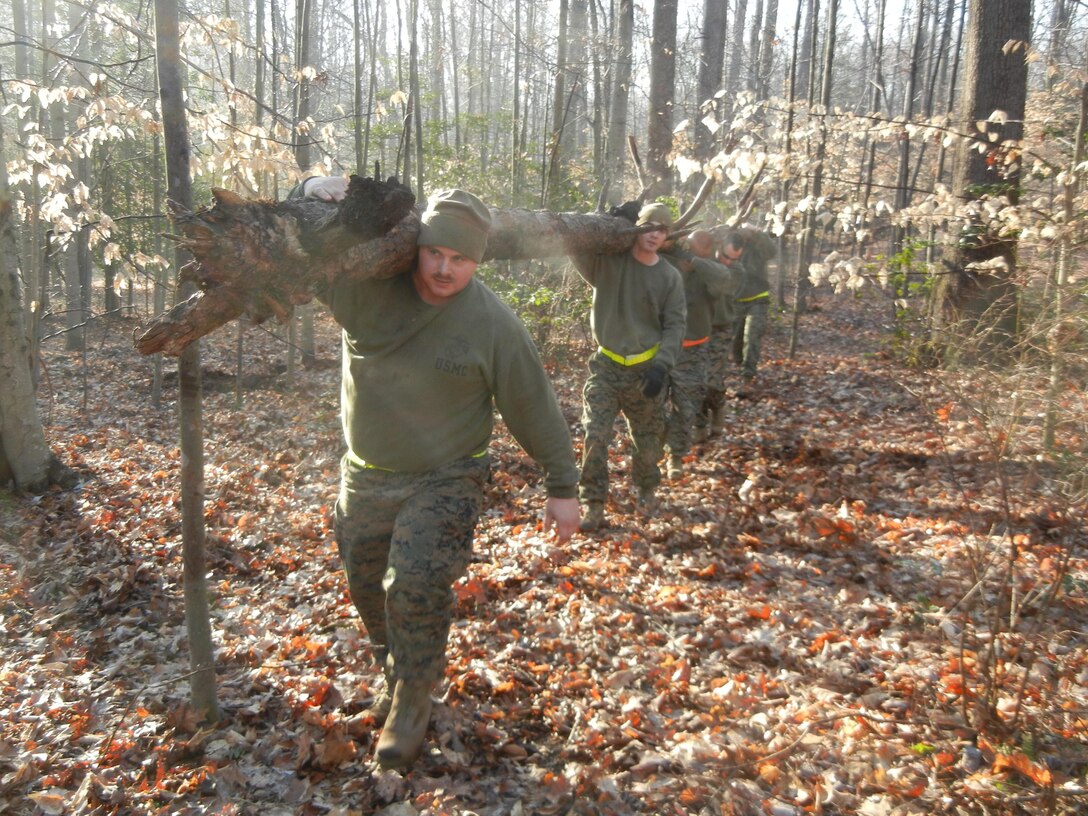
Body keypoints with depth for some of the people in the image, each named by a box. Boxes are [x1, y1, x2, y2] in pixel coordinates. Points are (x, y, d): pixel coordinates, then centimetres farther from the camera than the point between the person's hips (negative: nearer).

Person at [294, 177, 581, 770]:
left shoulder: (494, 324, -15)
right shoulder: (365, 285, -11)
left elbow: (535, 409, -7)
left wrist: (562, 486, -3)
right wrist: (315, 193, -26)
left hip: (444, 483, -4)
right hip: (365, 478, 4)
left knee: (417, 587, -20)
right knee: (367, 589, 17)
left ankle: (412, 702, 6)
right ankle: (396, 676, 44)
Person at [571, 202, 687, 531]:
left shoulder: (670, 276, -1)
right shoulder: (607, 260, -4)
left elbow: (675, 325, -1)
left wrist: (662, 364, -13)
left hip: (646, 369, 2)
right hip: (606, 366, -1)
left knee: (648, 440, 13)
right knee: (595, 436, -10)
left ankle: (647, 490, 39)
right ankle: (594, 505, 1)